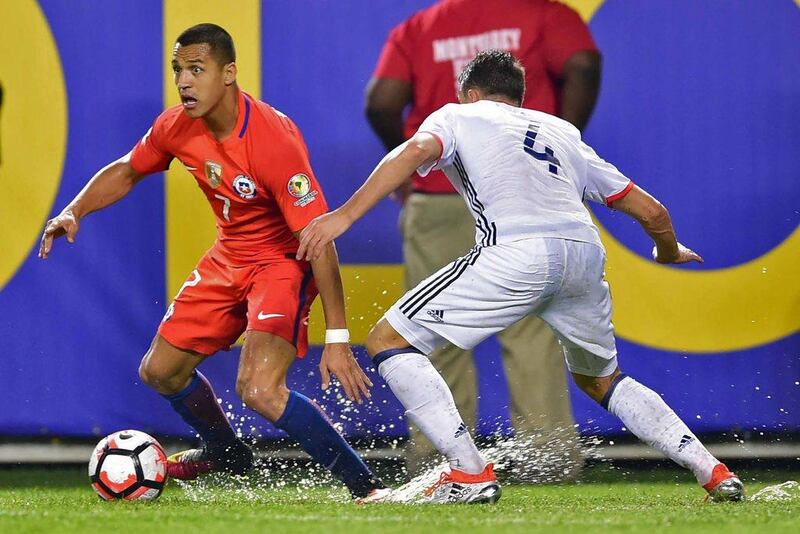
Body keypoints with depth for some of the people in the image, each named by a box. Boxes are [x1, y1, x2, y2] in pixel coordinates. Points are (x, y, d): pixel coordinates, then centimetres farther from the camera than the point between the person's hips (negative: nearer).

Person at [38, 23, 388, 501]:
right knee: (160, 370, 15)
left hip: (286, 261, -8)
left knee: (259, 389, -28)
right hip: (230, 258, 8)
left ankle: (365, 485, -17)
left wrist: (338, 338, -33)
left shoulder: (273, 139, -31)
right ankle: (228, 453, 42)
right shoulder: (177, 126, -9)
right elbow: (127, 172, 14)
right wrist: (74, 211, -4)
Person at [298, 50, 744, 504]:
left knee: (388, 342, 4)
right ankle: (713, 471, 20)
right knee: (600, 379, 30)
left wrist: (344, 216, -9)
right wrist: (669, 252, 54)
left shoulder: (458, 115, 23)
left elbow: (417, 151, -2)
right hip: (586, 253, 6)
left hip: (518, 252, -6)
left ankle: (471, 473, -7)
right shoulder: (563, 132, 34)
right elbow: (651, 212, 32)